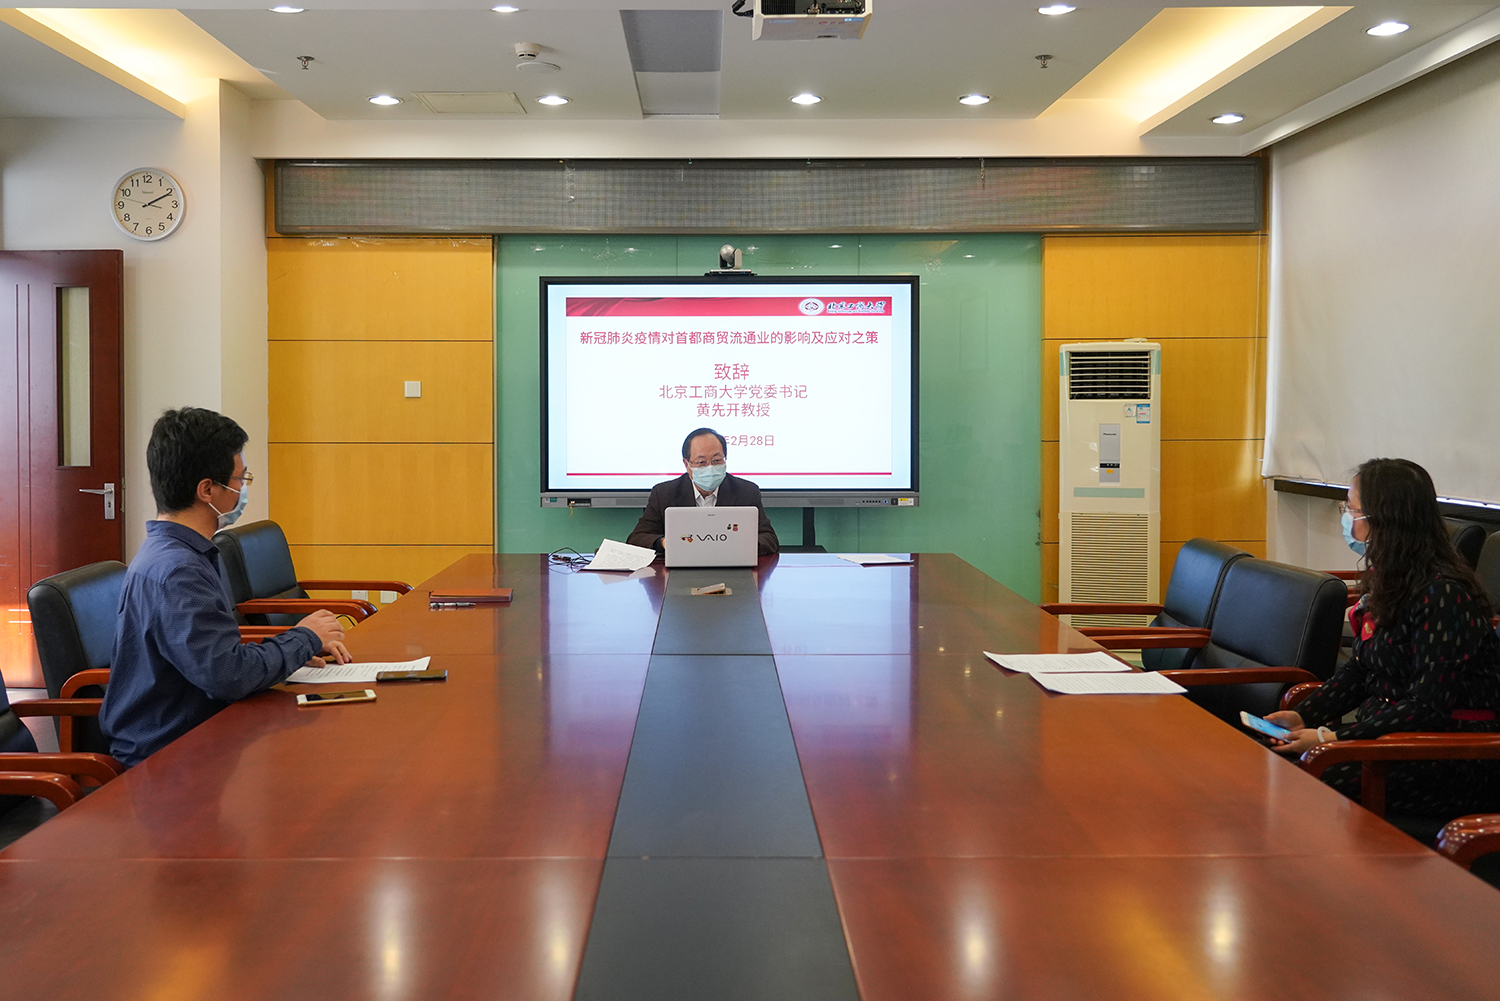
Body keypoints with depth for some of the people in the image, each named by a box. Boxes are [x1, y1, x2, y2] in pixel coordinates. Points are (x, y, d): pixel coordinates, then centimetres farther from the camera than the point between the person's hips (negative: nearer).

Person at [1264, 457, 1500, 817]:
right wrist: (1303, 716, 0)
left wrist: (1331, 738, -23)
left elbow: (1428, 708, -22)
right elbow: (1358, 669, 15)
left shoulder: (1444, 595, -19)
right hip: (1386, 732, 8)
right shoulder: (1389, 581, 10)